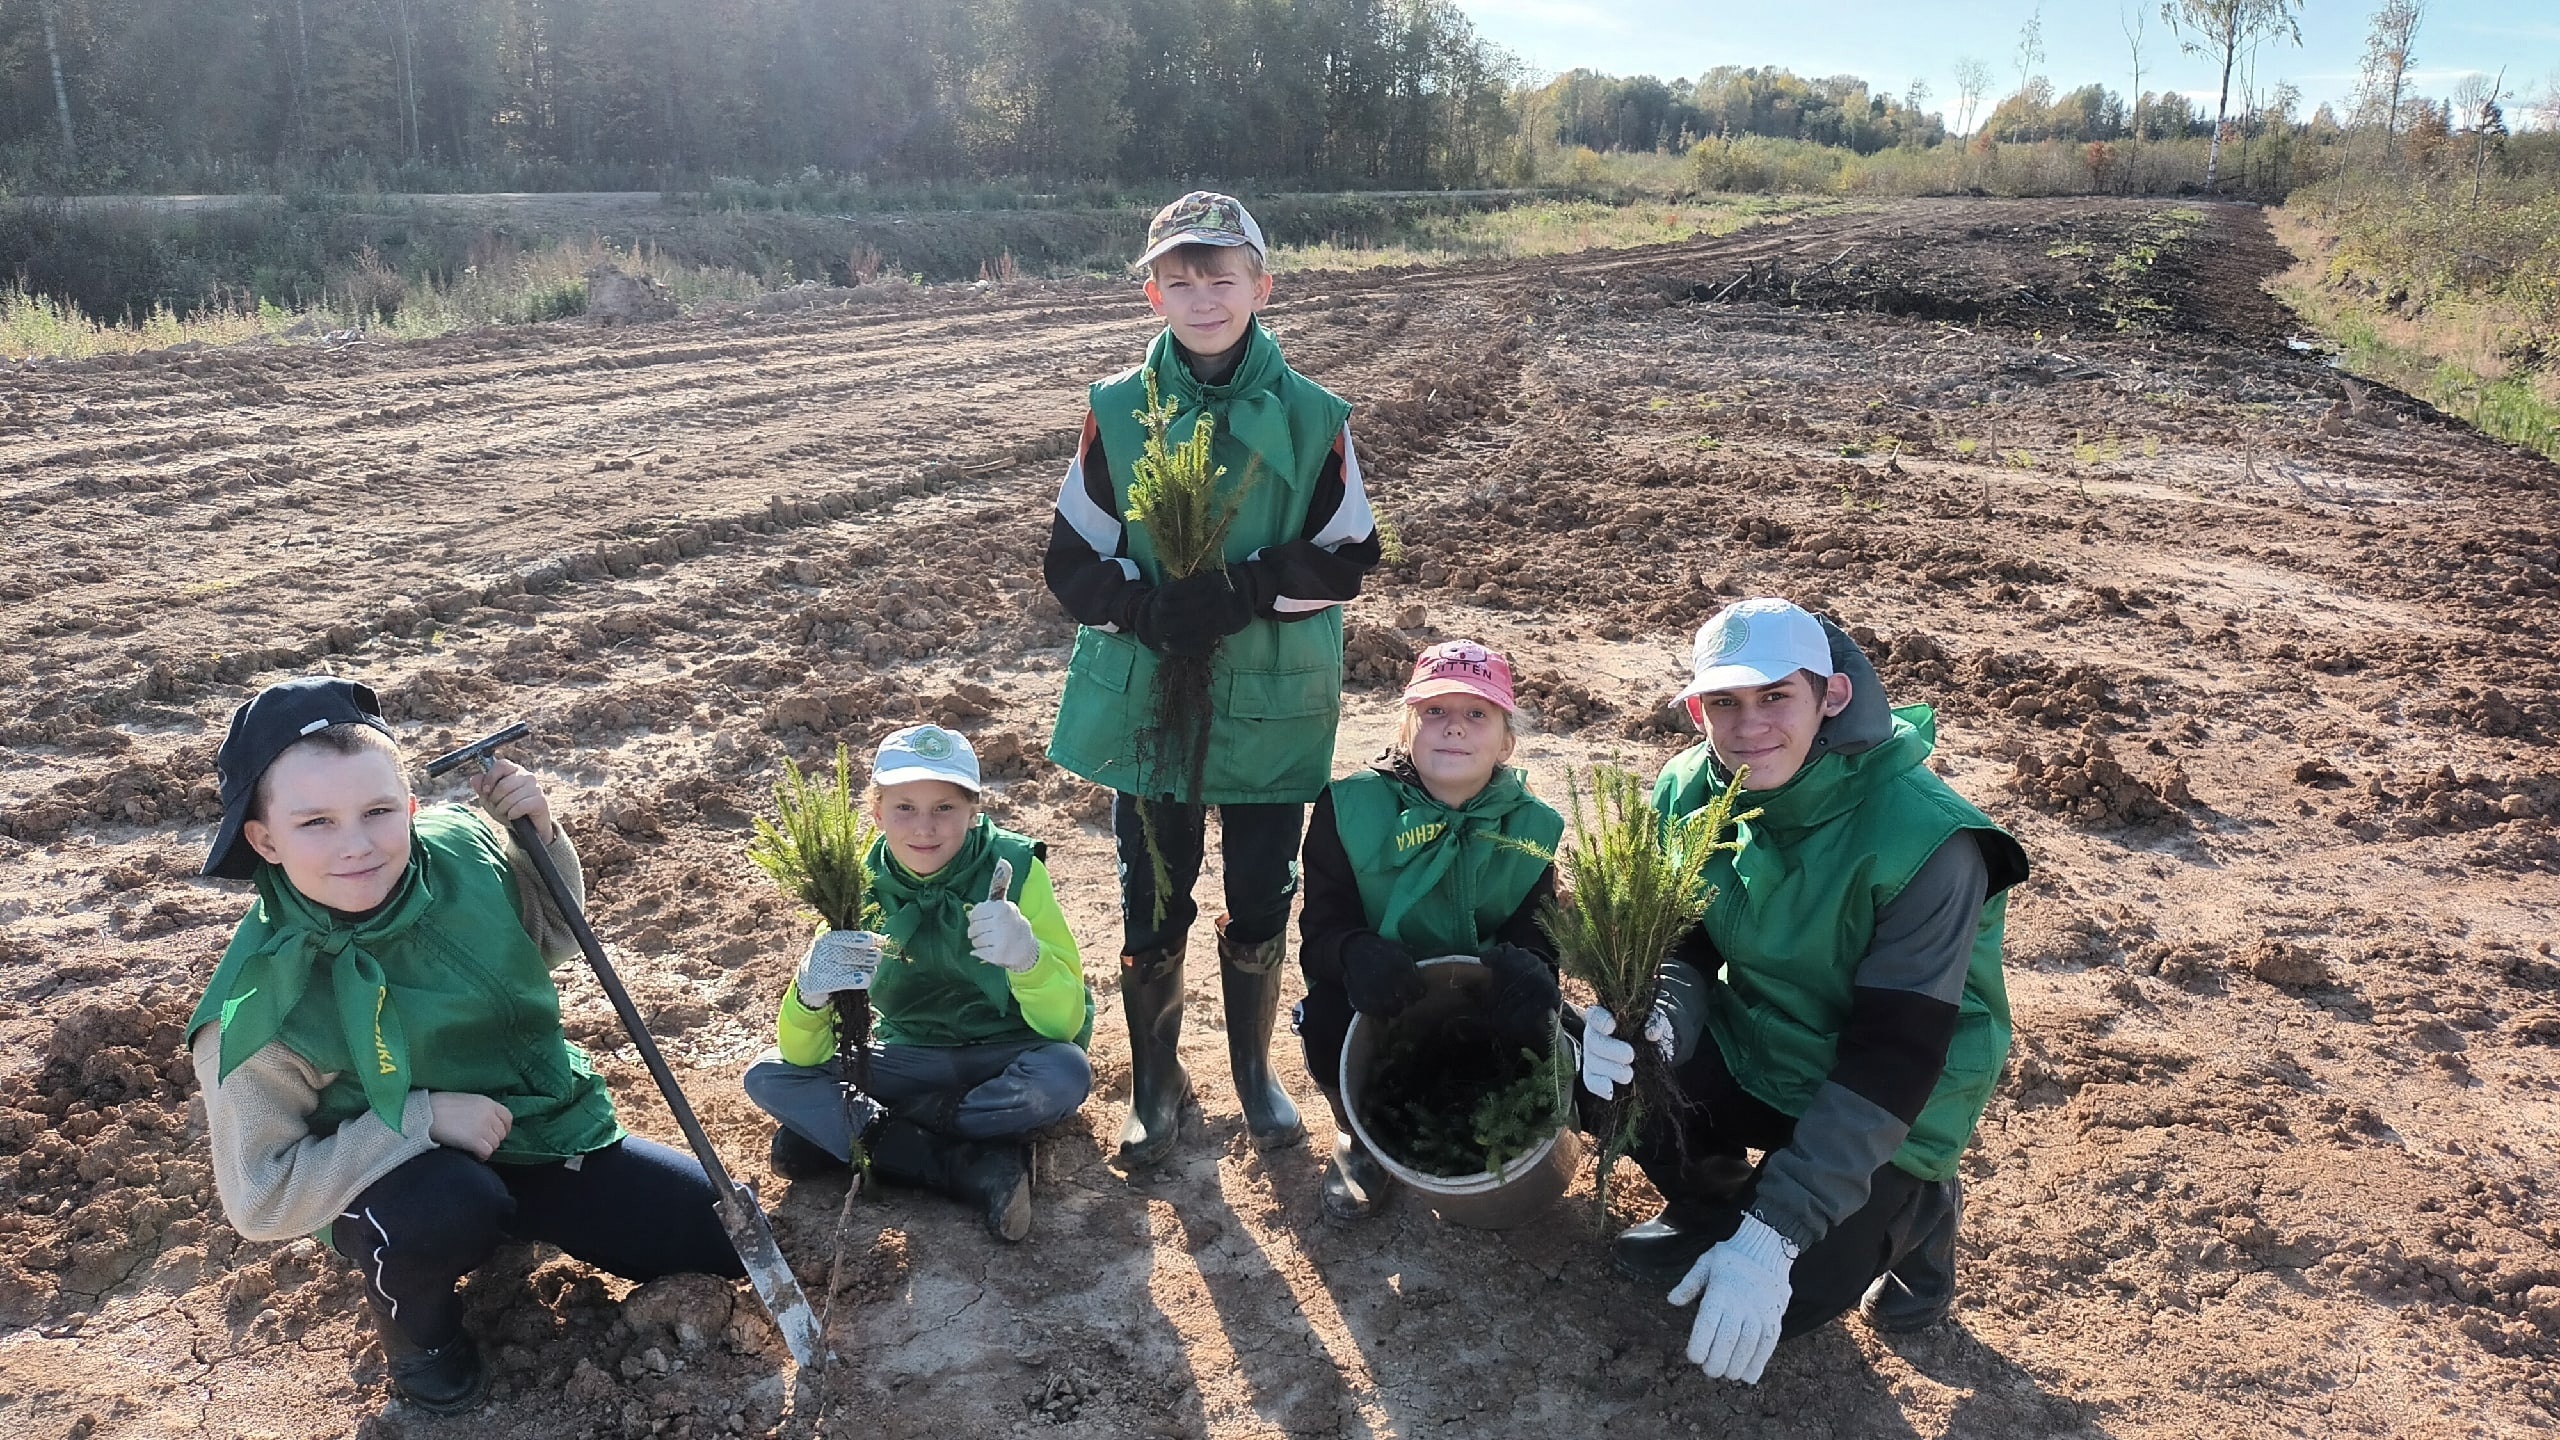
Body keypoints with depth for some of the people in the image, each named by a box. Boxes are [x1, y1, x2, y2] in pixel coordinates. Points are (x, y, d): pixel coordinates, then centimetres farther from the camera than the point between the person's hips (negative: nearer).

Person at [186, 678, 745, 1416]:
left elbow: (553, 939, 5)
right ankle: (418, 1330, -3)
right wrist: (422, 1118, -29)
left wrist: (541, 831, -13)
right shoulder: (261, 1007, -27)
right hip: (399, 1180, -4)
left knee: (732, 1238, 2)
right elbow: (261, 1197, -19)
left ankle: (522, 1223, 24)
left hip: (548, 1129, 5)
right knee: (446, 1204, -40)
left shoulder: (463, 847, -17)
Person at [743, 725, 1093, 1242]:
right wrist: (810, 995, -37)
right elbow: (802, 1057, -14)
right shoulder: (860, 890, -11)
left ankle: (837, 1130, -19)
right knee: (768, 1078, -17)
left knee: (1066, 1073, -34)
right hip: (909, 1059, 3)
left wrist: (1027, 958, -42)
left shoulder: (1014, 869, -18)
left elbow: (1068, 1025, -22)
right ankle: (976, 1168, -25)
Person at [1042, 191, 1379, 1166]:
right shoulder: (1117, 413, -3)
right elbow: (1073, 563, -1)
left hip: (1273, 705, 0)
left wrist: (1240, 592, -18)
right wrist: (1150, 612, -20)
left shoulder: (1311, 419, -5)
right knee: (1153, 907, 10)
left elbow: (1346, 560, -3)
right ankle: (1156, 1082, 31)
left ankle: (1254, 1071, 35)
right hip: (1145, 699, 0)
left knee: (1261, 903, 12)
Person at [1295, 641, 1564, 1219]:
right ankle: (1359, 1137, 3)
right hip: (1380, 1005, -1)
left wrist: (1528, 967, -33)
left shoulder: (1532, 826, -5)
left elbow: (1539, 933, -7)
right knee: (1327, 1017, -34)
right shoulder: (1351, 808, -12)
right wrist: (1357, 953, -40)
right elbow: (1321, 928, -15)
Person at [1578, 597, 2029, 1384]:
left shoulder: (1923, 840, -29)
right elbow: (1682, 947, -5)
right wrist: (1657, 1019, -31)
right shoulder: (1691, 789, -13)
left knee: (1773, 1305, -16)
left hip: (1886, 1109, -4)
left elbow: (1891, 1059, -29)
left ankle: (1913, 1214, 14)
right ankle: (1708, 1199, 11)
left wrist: (1774, 1231, -33)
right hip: (1750, 1047, 5)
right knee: (1596, 1062, -20)